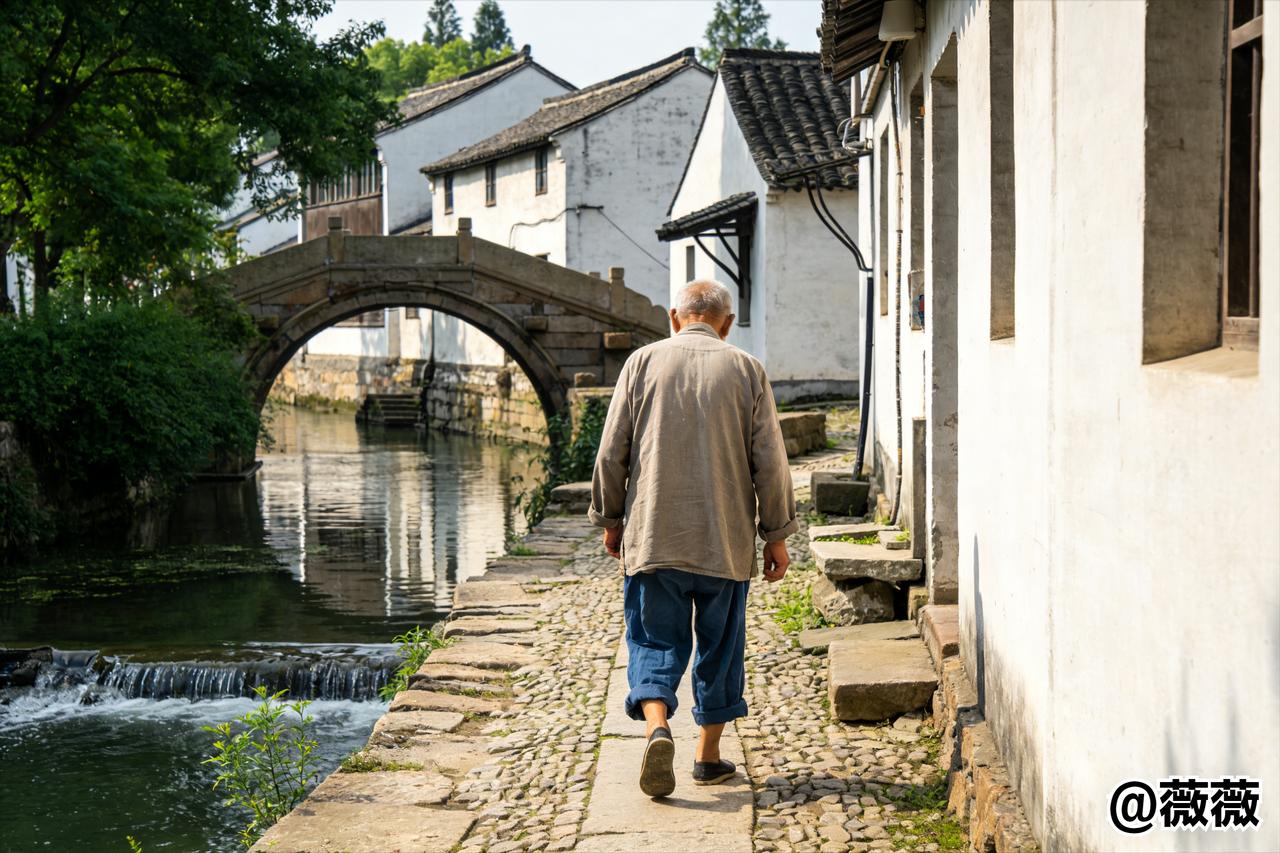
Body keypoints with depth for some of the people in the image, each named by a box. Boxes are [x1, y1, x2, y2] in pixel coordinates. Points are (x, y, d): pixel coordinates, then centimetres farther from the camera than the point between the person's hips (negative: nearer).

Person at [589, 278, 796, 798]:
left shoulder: (644, 362, 2)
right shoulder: (746, 371, 1)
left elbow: (611, 453, 1)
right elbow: (770, 461, -1)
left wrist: (610, 518, 13)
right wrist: (776, 534, 8)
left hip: (652, 535, 0)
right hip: (726, 540, 0)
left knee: (655, 642, 5)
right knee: (720, 647, 13)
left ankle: (657, 727, -19)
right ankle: (708, 756, 19)